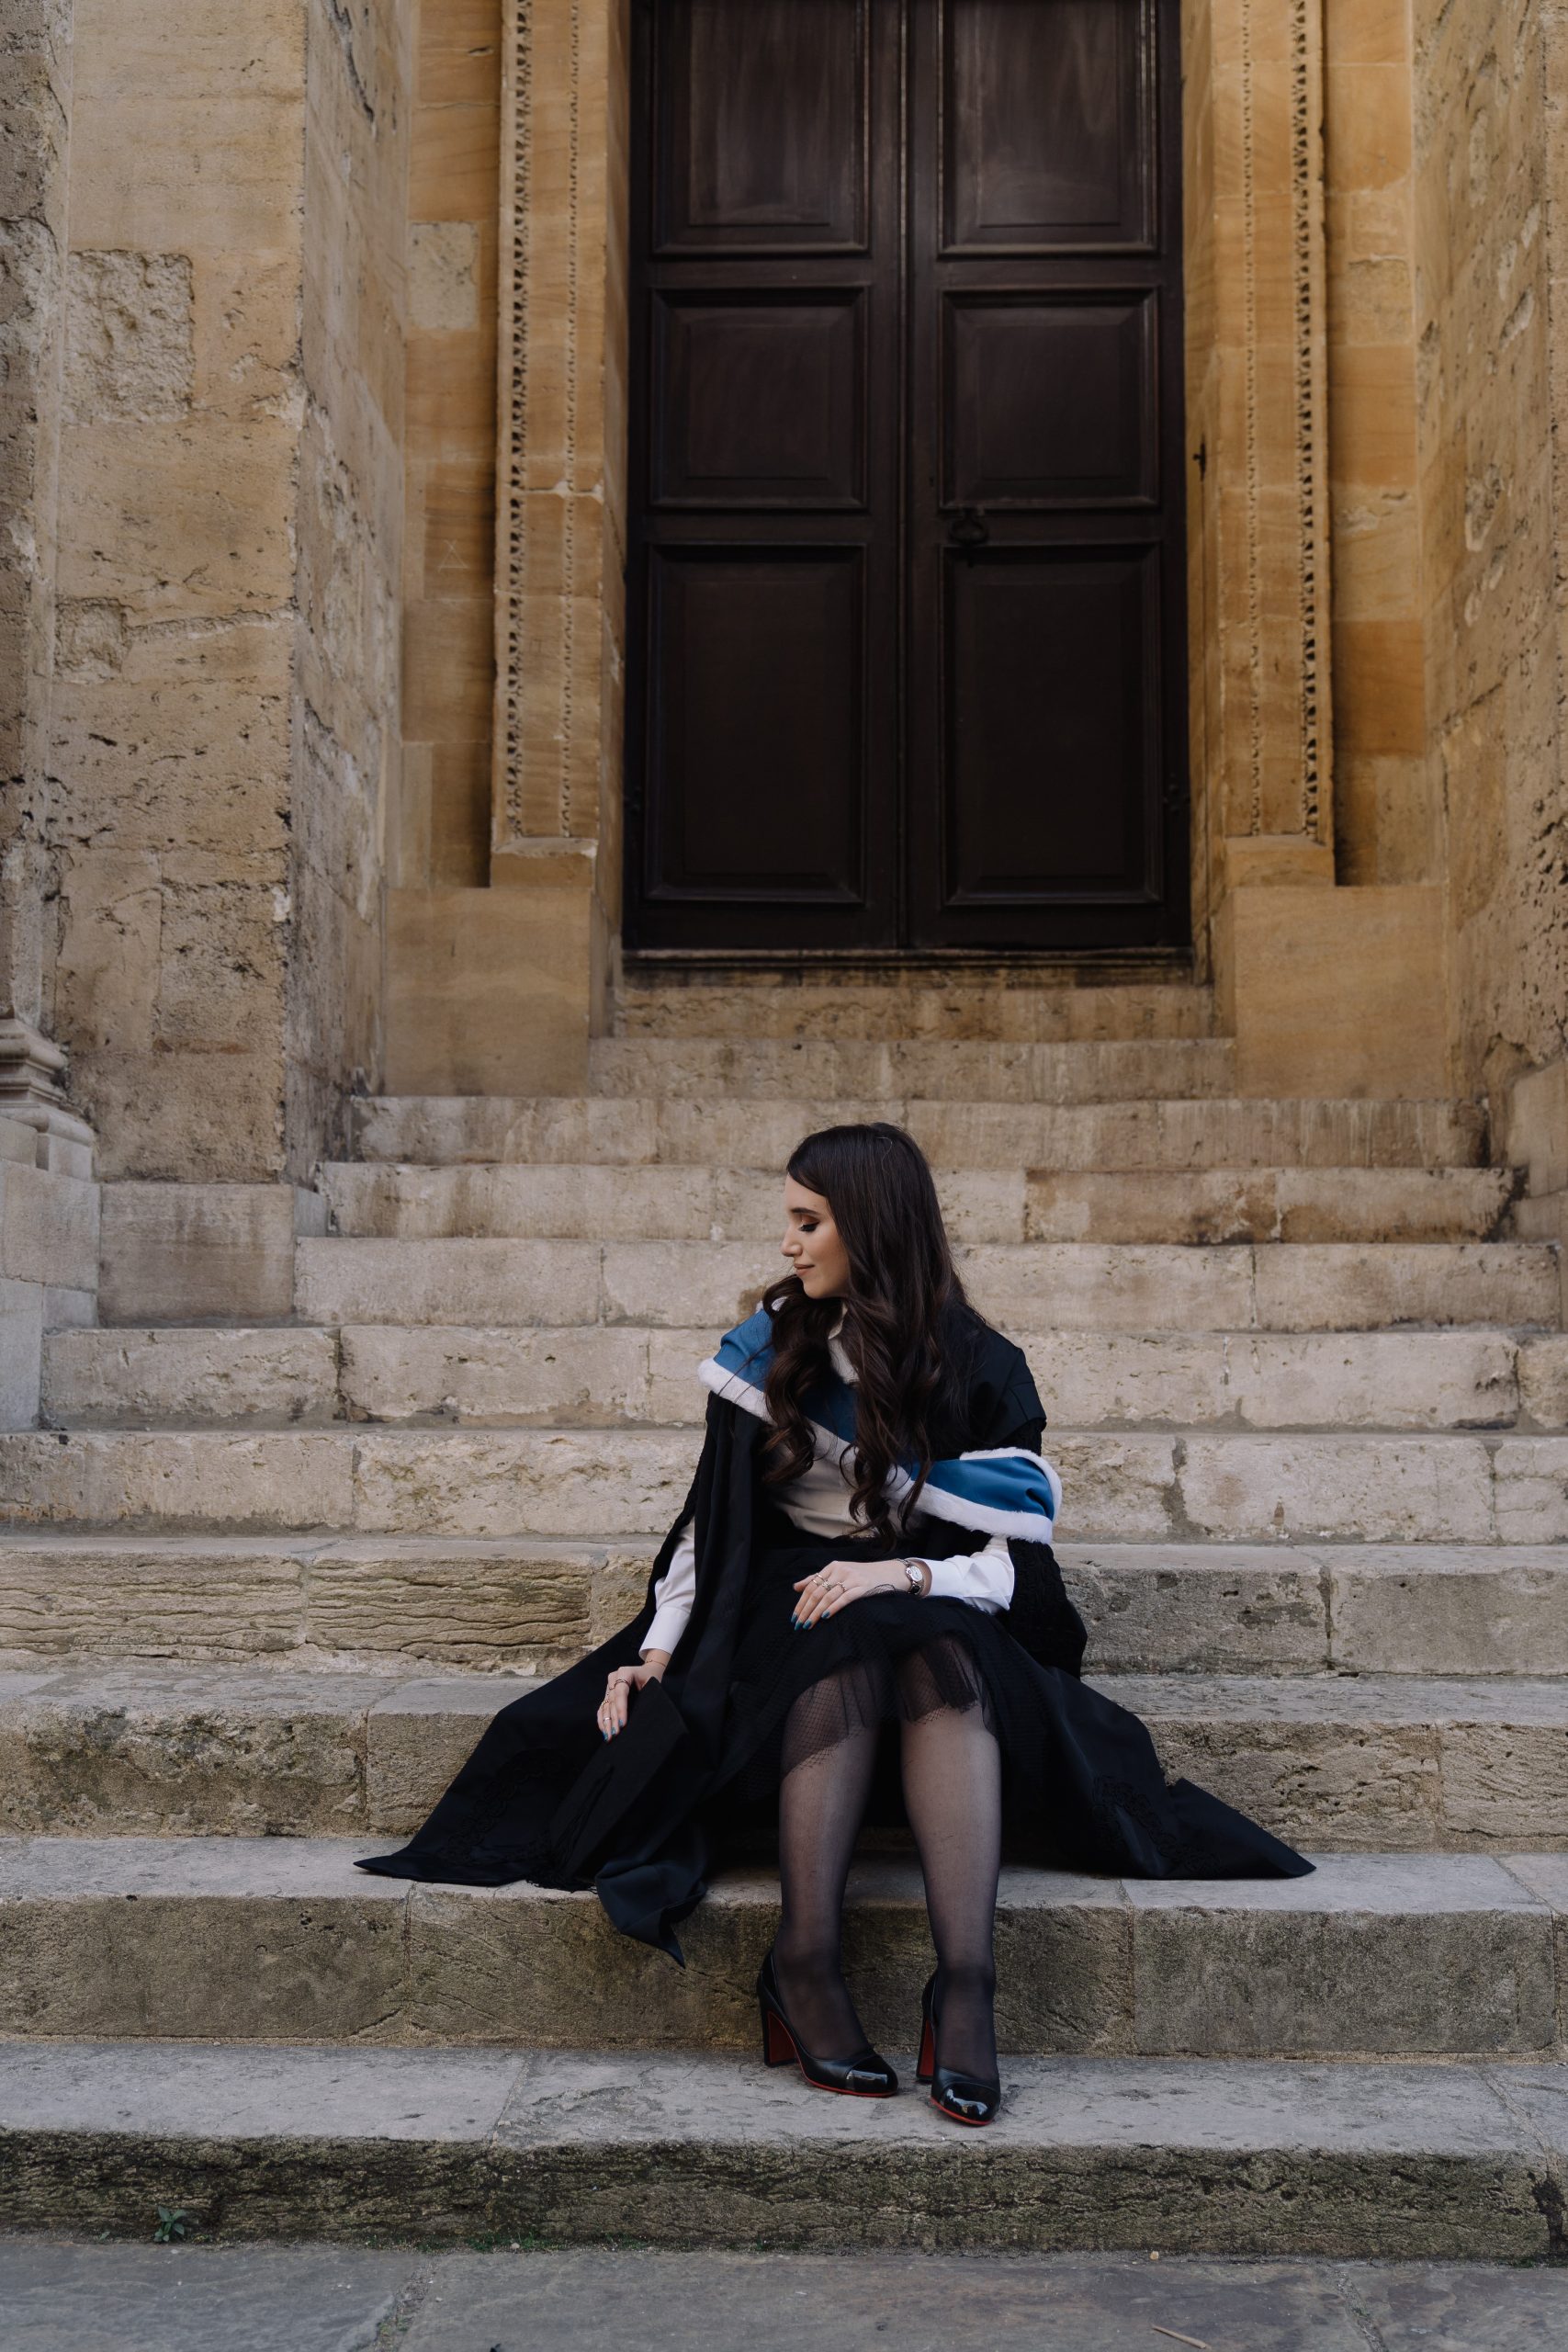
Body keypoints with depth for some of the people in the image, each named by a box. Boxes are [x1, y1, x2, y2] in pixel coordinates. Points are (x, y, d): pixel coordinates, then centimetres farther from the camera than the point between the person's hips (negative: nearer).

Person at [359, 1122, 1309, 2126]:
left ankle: (969, 1981, -45)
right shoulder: (772, 1349, 7)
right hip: (792, 1604, 1)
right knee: (849, 1655, -35)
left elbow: (1020, 1559, -7)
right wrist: (657, 1652, -2)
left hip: (940, 1615, -1)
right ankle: (805, 1965, -37)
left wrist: (905, 1574, -24)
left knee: (946, 1664, -37)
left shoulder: (981, 1371, 0)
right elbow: (714, 1519, 9)